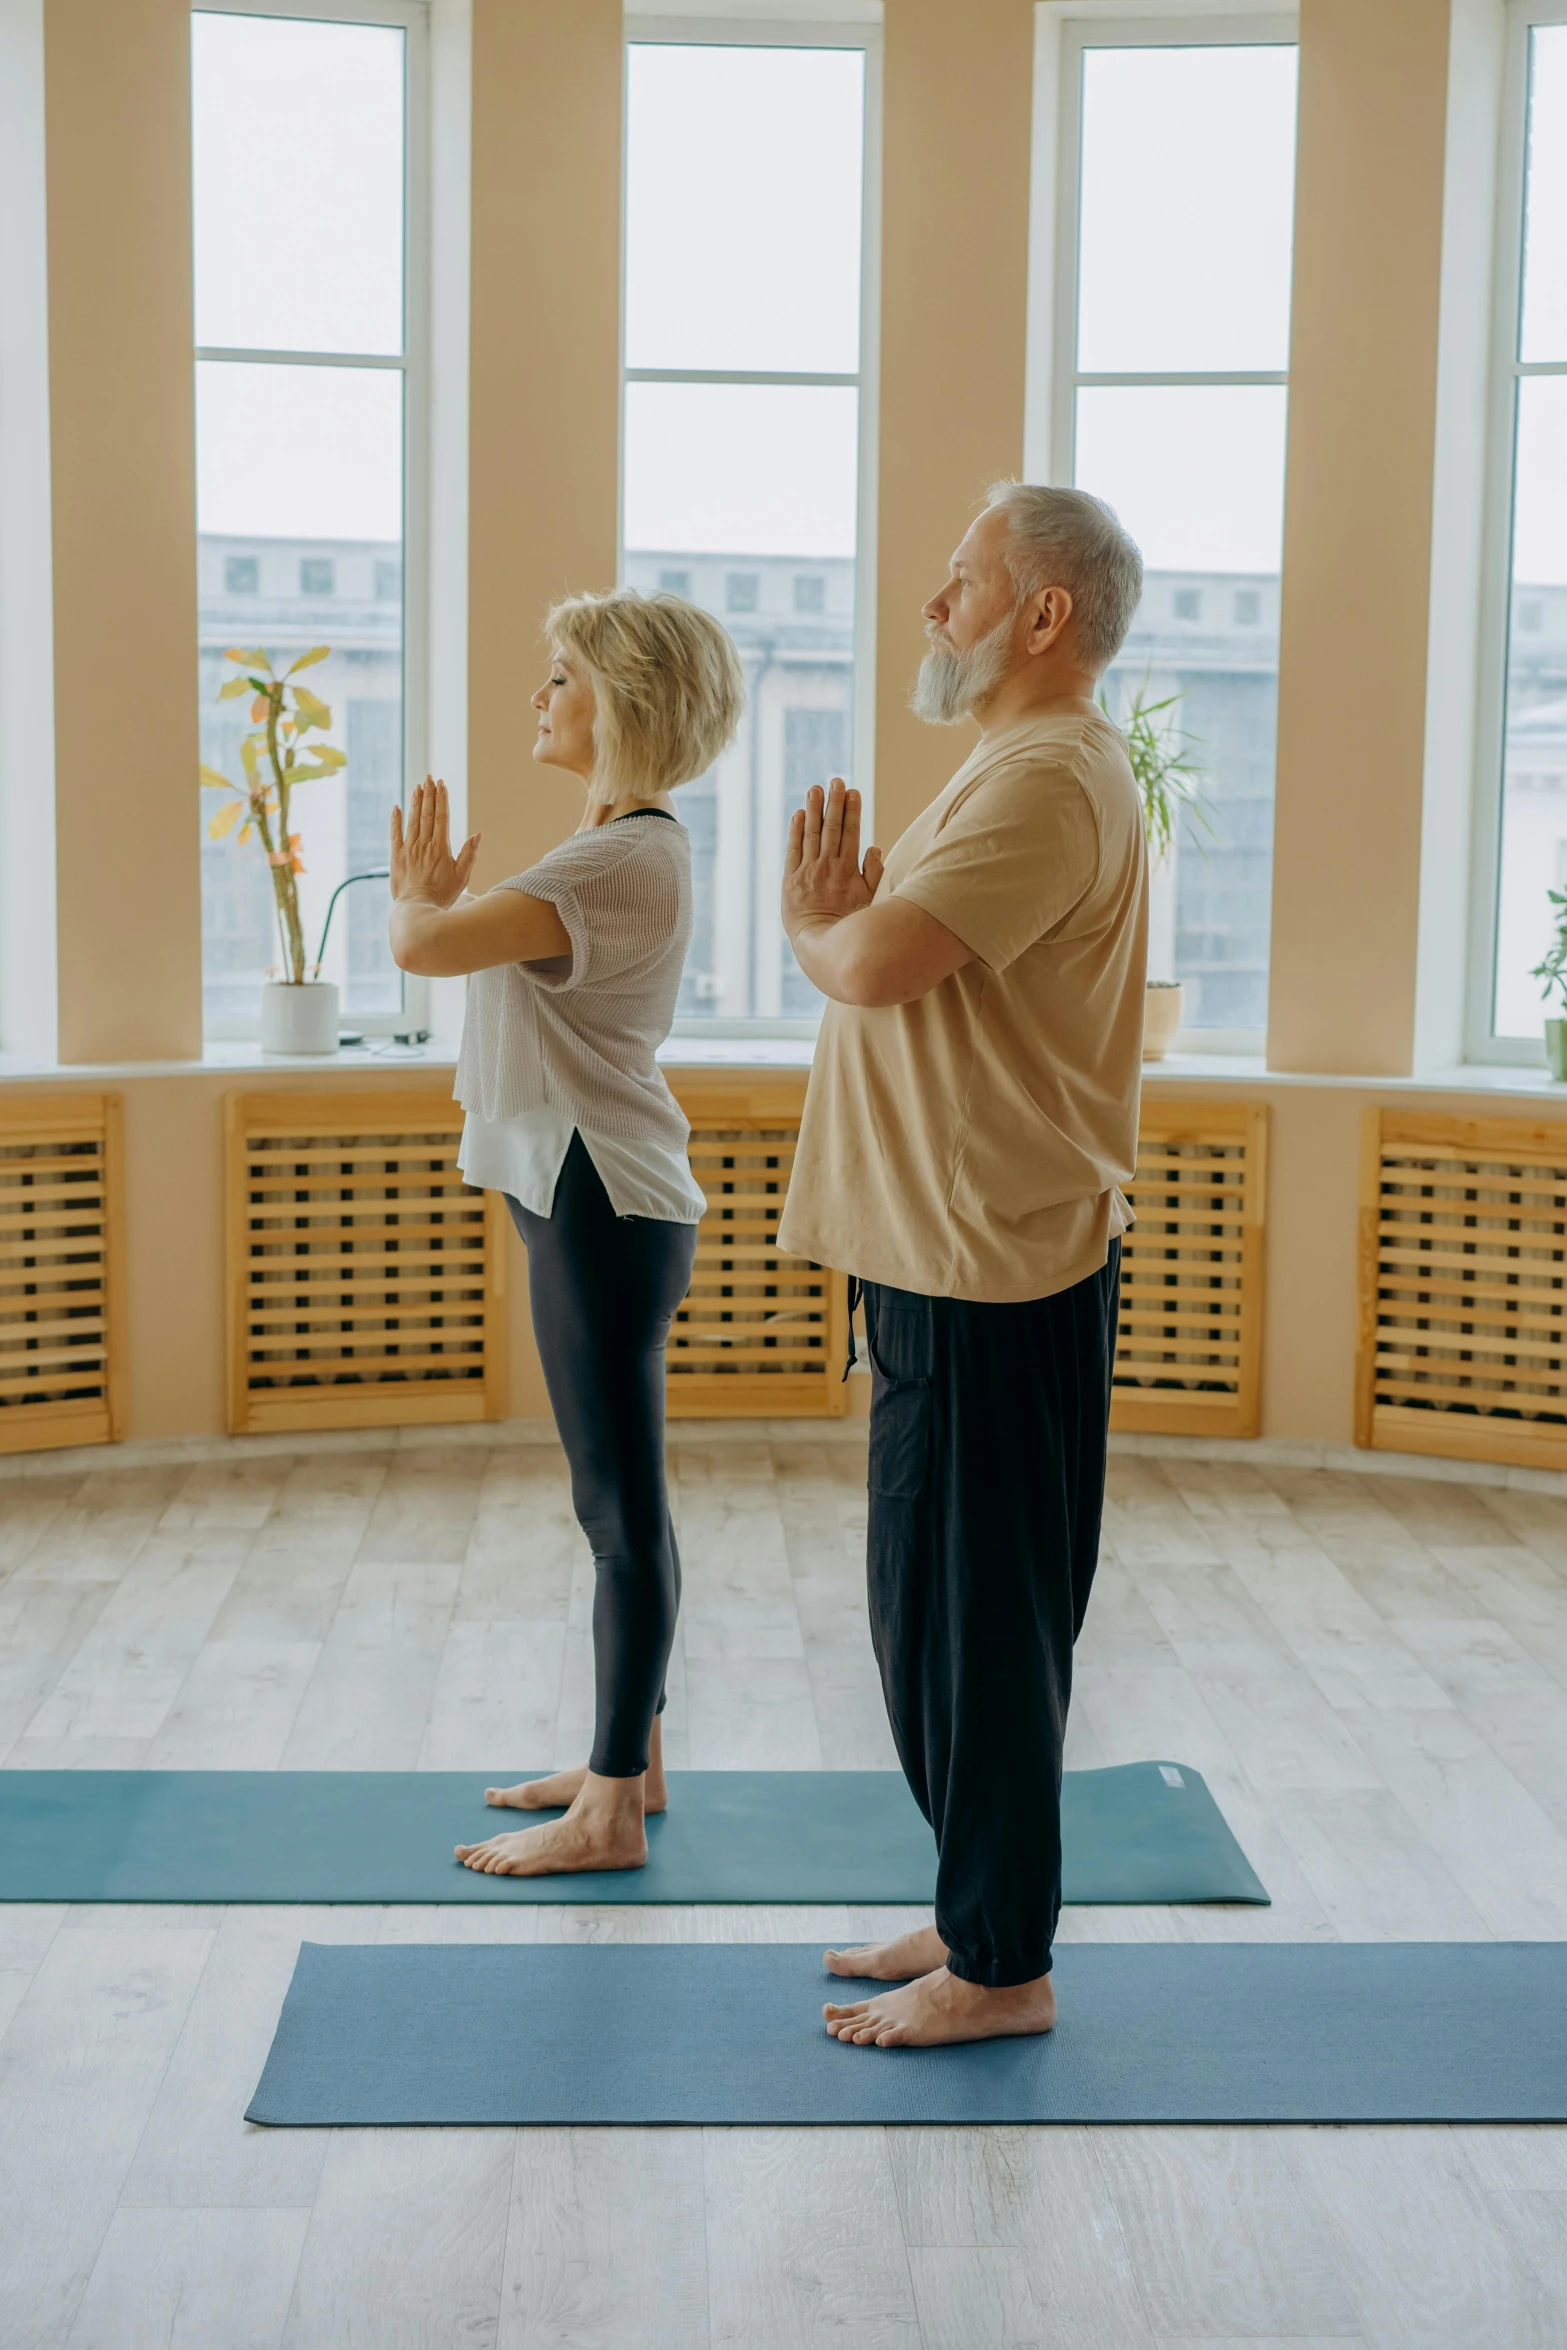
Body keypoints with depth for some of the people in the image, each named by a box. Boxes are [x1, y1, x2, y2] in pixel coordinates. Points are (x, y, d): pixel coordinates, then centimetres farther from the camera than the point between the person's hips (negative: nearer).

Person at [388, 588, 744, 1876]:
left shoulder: (623, 858, -18)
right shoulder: (626, 847, 16)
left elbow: (423, 947, -26)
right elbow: (466, 949, 20)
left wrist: (416, 897, -5)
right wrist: (440, 897, 4)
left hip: (606, 1209, -11)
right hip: (589, 1199, 11)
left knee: (623, 1506, -3)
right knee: (617, 1498, 17)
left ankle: (612, 1814, 6)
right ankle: (629, 1758, 29)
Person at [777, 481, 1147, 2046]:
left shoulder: (1052, 781, -17)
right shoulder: (1015, 769, 19)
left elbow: (874, 964, -27)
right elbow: (877, 959, 20)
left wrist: (816, 920, -6)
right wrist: (839, 913, 0)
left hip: (996, 1279, -11)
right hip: (951, 1261, 11)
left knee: (976, 1621, -2)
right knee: (940, 1614, 17)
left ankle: (1002, 1969, 10)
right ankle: (977, 1913, 29)